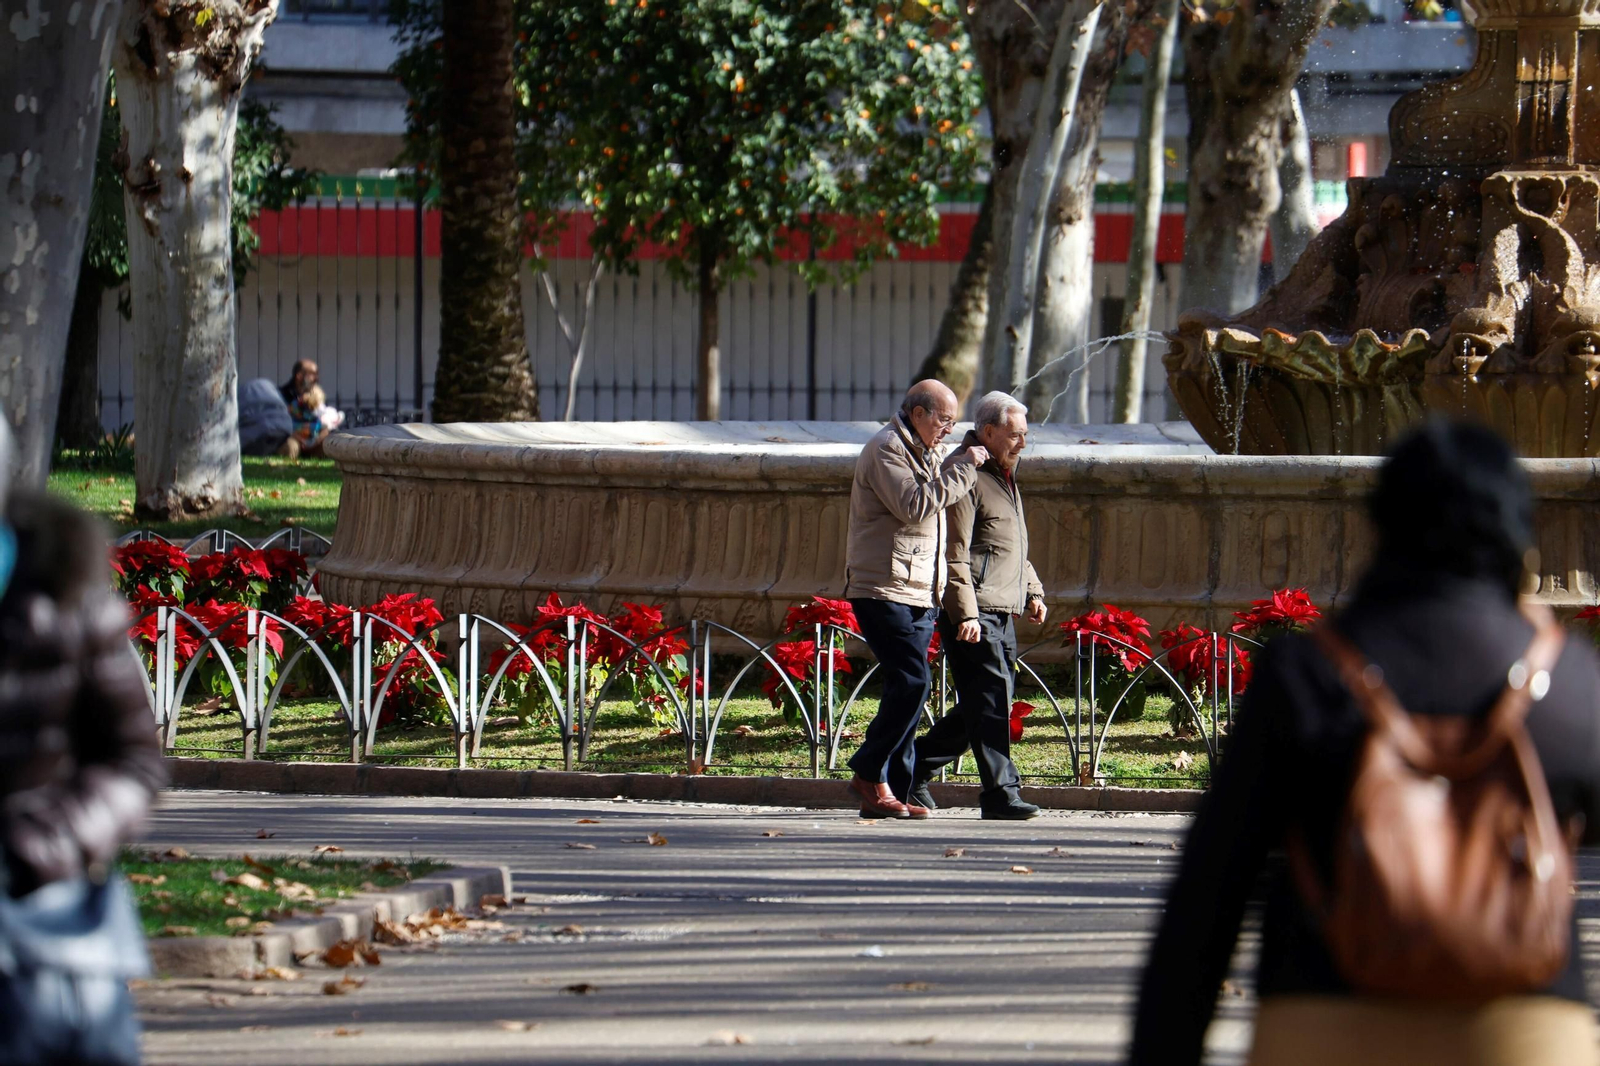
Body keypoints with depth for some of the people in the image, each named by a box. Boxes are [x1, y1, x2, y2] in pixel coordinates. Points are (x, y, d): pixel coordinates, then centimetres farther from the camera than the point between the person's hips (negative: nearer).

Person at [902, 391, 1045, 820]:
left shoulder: (1003, 475, 21)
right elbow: (954, 554, -17)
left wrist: (1032, 591, 21)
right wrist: (965, 614, -23)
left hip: (1001, 613, 10)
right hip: (973, 613, -10)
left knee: (986, 704, 11)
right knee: (989, 703, -11)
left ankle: (915, 766, 21)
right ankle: (1001, 792, -10)